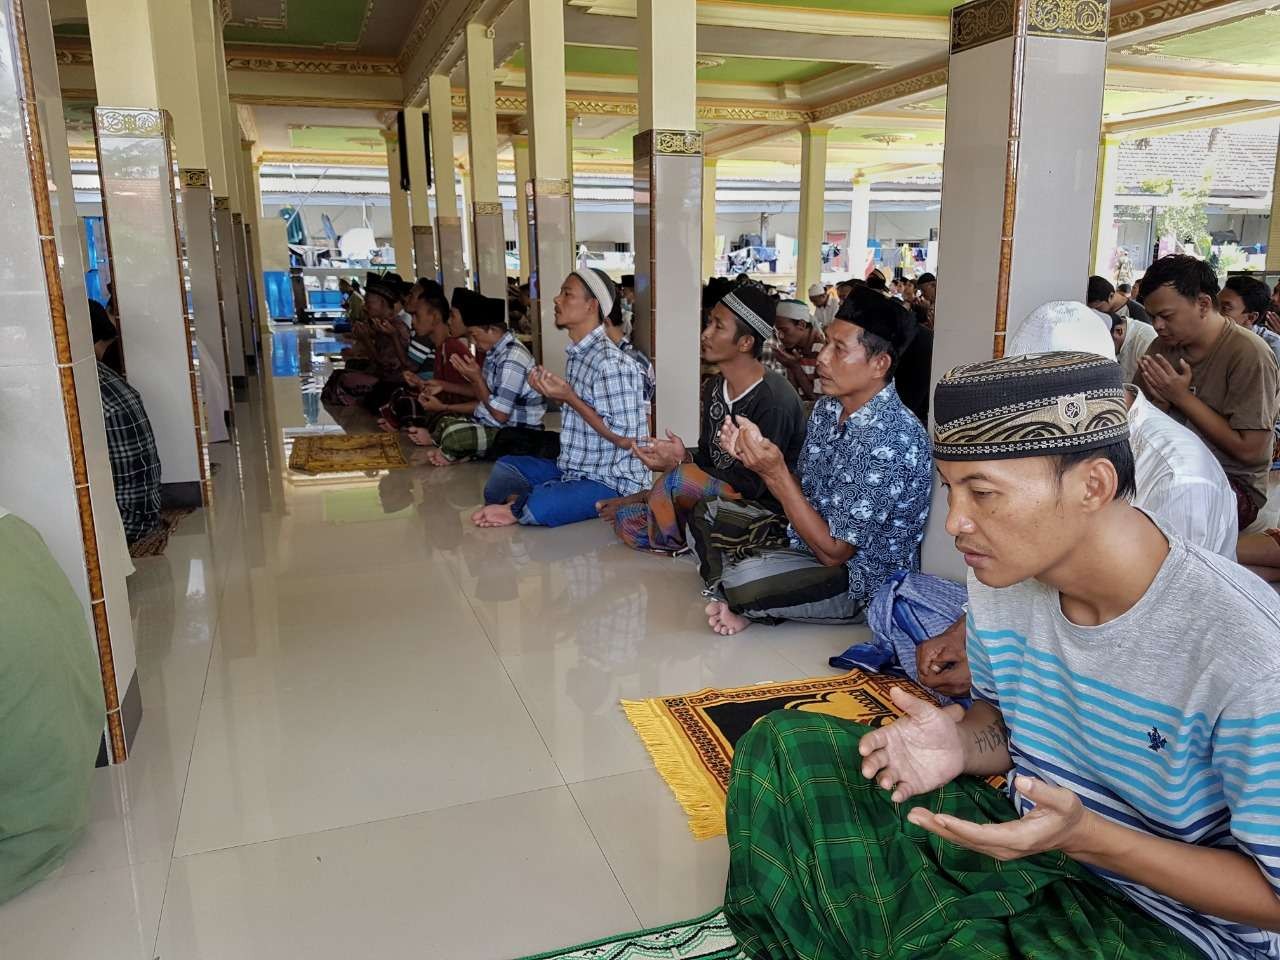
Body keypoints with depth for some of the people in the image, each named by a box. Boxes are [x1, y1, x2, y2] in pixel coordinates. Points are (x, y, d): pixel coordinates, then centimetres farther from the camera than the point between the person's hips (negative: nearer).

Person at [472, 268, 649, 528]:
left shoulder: (610, 364, -21)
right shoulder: (577, 354, 8)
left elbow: (624, 439, -23)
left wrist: (569, 398, -21)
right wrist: (553, 394, 0)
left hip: (614, 482, -9)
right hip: (574, 468, 9)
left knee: (538, 508, -31)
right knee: (504, 467, 14)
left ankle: (521, 508, 0)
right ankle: (521, 501, -12)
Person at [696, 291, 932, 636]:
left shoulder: (894, 442, -27)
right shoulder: (826, 409, -1)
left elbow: (833, 552, -24)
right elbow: (801, 496, 6)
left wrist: (776, 473, -29)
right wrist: (755, 456, -11)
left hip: (861, 579, -9)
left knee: (746, 579, -32)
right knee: (708, 514, 11)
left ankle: (734, 601, 1)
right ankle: (734, 604, -7)